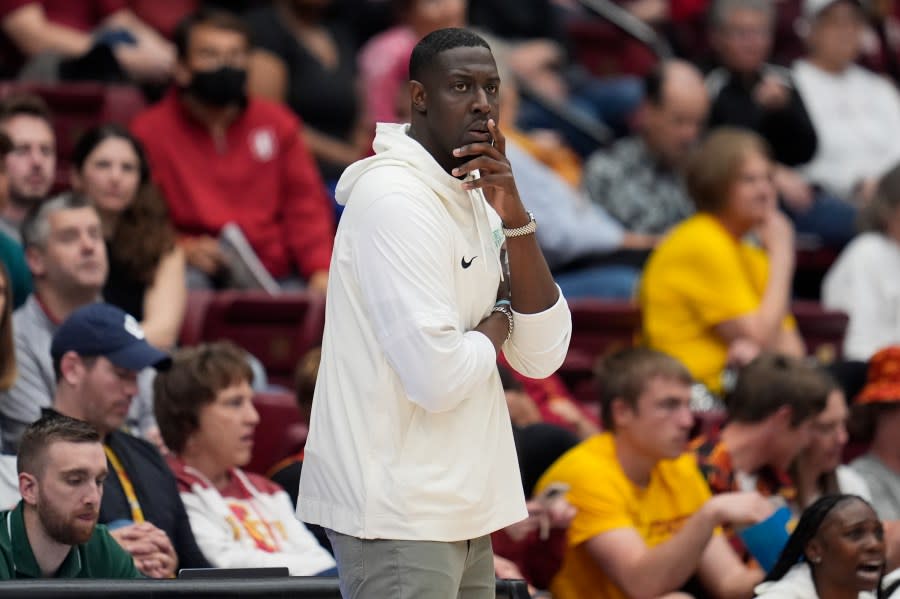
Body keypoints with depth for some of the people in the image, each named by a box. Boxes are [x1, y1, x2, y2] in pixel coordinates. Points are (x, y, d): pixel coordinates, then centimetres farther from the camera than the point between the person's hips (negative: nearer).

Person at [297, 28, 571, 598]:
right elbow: (437, 376, -23)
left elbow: (543, 356, 5)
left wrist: (515, 220, -5)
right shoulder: (394, 198, -14)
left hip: (458, 509, 9)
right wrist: (494, 327, -2)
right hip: (399, 511, -9)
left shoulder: (477, 202, 13)